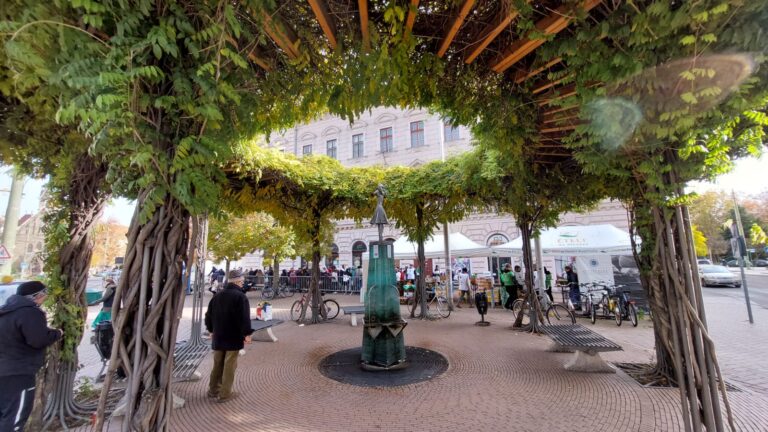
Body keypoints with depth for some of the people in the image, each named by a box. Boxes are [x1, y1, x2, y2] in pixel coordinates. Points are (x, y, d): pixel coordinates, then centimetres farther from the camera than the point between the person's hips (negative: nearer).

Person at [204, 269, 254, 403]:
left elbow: (209, 315, 15)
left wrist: (212, 330, 25)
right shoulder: (240, 297, -16)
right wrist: (247, 333, -12)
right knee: (229, 367, 3)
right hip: (234, 337, -7)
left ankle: (213, 390, 28)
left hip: (218, 336, 7)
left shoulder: (217, 296, 8)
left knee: (217, 365, 20)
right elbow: (244, 317, -21)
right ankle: (224, 394, 9)